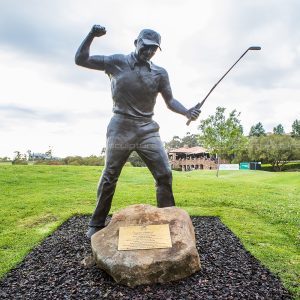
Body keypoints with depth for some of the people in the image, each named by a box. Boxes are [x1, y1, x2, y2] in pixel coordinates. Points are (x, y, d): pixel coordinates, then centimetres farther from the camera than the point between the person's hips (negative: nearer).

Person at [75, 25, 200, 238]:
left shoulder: (160, 73, 7)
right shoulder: (117, 62, 2)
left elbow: (170, 101, 7)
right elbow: (80, 59, 5)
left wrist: (186, 112, -12)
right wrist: (92, 35, -8)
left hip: (147, 130, 3)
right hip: (120, 129, -2)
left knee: (164, 174, -5)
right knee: (109, 177, 4)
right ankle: (96, 224, 21)